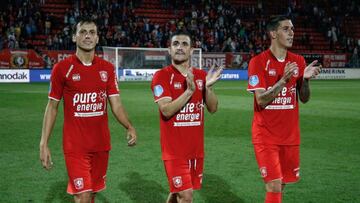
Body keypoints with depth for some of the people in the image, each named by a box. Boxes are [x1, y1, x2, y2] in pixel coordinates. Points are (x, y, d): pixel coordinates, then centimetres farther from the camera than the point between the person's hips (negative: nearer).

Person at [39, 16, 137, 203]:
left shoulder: (107, 68, 4)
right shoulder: (62, 68, -5)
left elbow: (116, 105, 3)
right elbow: (52, 107, -1)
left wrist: (129, 127, -16)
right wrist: (44, 143, -6)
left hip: (101, 144, 4)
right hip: (75, 145, -4)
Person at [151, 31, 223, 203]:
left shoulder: (201, 75, 7)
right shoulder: (162, 76, -8)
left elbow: (212, 108, 3)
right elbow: (166, 110, -19)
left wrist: (208, 87, -13)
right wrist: (189, 90, -27)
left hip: (196, 148, 5)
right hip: (174, 149, -5)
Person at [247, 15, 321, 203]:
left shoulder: (298, 61, 4)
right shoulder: (258, 62, -10)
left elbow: (304, 99, 4)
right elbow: (261, 101, -16)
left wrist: (305, 79, -15)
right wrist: (283, 80, -27)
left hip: (290, 135, 5)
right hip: (266, 136, -5)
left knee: (281, 185, 13)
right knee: (274, 187, -11)